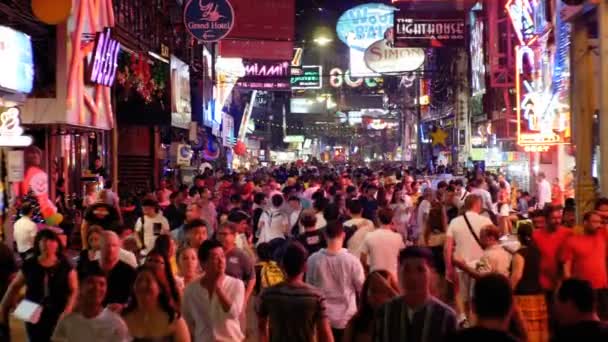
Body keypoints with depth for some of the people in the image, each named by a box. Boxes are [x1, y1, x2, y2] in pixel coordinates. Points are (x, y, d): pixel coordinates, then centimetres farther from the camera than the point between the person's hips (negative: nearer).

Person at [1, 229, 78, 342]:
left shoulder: (65, 266, -3)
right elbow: (14, 287, 10)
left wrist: (67, 311, -15)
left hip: (58, 317, -2)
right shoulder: (29, 265, 1)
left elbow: (74, 290, -3)